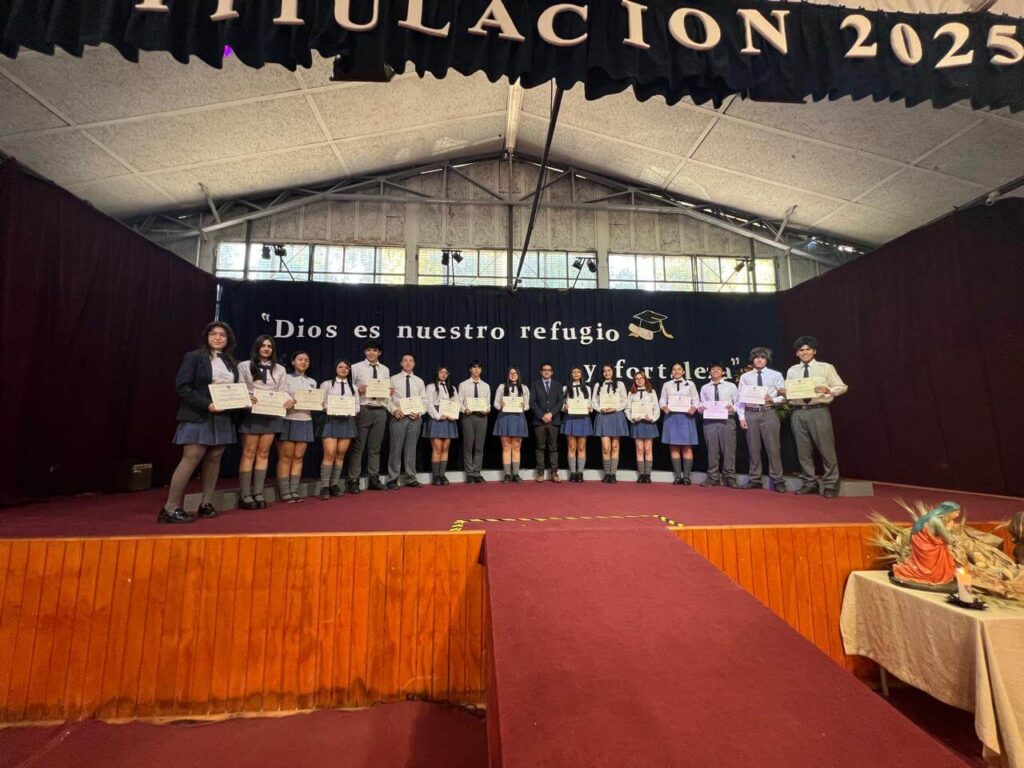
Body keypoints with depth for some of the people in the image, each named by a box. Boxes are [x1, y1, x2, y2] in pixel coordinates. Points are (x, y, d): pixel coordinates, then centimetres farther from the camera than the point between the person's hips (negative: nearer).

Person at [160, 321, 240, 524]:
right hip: (197, 416, -6)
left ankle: (206, 504, 15)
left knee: (214, 459, 6)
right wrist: (206, 404, -19)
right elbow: (182, 386, -10)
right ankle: (170, 508, -2)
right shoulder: (193, 357, -2)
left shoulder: (231, 362, 15)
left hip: (223, 418, 6)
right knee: (191, 458, -10)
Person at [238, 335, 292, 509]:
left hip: (271, 415, 3)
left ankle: (258, 493, 12)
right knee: (249, 453, -1)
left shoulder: (280, 369, 13)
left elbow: (283, 392, 10)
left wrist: (289, 401, -11)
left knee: (263, 453, 6)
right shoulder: (245, 366, 5)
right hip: (251, 413, -3)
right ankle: (245, 494, 3)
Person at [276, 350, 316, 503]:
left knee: (298, 457, 5)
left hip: (305, 421, 4)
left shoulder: (312, 382, 17)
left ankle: (294, 491, 9)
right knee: (285, 457, -2)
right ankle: (285, 492, 2)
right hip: (288, 420, -4)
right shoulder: (286, 378, 2)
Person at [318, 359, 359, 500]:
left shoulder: (353, 387, 17)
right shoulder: (326, 384, 7)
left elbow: (357, 406, 12)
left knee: (341, 454, 3)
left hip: (348, 421, 4)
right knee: (329, 454, -12)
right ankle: (324, 487, -7)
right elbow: (321, 403, -1)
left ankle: (334, 485, 10)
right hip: (331, 420, -3)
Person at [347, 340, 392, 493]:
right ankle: (353, 481, 8)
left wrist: (389, 393, -7)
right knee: (358, 447, 0)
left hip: (380, 411, 4)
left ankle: (374, 480, 18)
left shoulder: (385, 370, 14)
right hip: (363, 410, -4)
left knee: (375, 448, 10)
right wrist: (358, 390, -19)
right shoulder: (356, 367, 2)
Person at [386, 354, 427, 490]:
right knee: (396, 448, -2)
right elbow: (387, 398, 0)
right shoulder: (394, 379, 6)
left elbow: (424, 401, 9)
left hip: (415, 418, 3)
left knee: (411, 448, 7)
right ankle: (393, 479, 7)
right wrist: (394, 410, -16)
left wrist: (419, 413, -7)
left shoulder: (419, 381, 13)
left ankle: (410, 478, 15)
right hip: (398, 417, -2)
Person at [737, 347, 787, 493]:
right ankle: (754, 480, 15)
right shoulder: (745, 377, 8)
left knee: (773, 448, -1)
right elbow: (741, 398, 6)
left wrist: (773, 400, -16)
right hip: (750, 414, 2)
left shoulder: (776, 375, 5)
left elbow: (784, 396, 4)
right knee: (753, 448, 6)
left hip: (768, 413, -1)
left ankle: (777, 481, 8)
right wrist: (741, 417, -2)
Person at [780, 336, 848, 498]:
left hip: (819, 411, -3)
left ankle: (830, 485, 9)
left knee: (826, 449, -1)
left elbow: (842, 387, 2)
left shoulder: (826, 368, 5)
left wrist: (828, 390, -18)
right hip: (798, 413, 3)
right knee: (803, 450, 8)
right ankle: (809, 483, 19)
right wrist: (783, 393, -10)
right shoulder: (792, 371, 13)